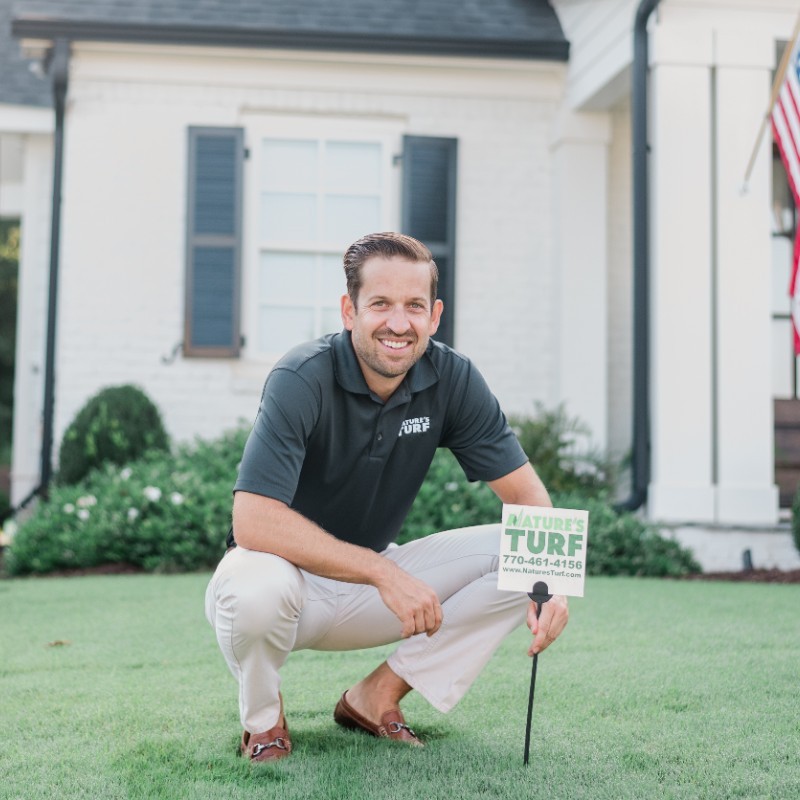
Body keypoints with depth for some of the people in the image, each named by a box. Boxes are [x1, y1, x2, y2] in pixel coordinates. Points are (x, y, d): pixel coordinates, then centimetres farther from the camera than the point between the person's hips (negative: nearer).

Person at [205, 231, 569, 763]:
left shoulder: (452, 379, -10)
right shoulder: (303, 380, -25)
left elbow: (524, 490, -8)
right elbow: (254, 521, -33)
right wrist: (384, 573, -37)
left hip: (375, 583, 5)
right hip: (289, 572, -5)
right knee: (257, 588, -40)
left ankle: (375, 697, -2)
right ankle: (263, 718, -5)